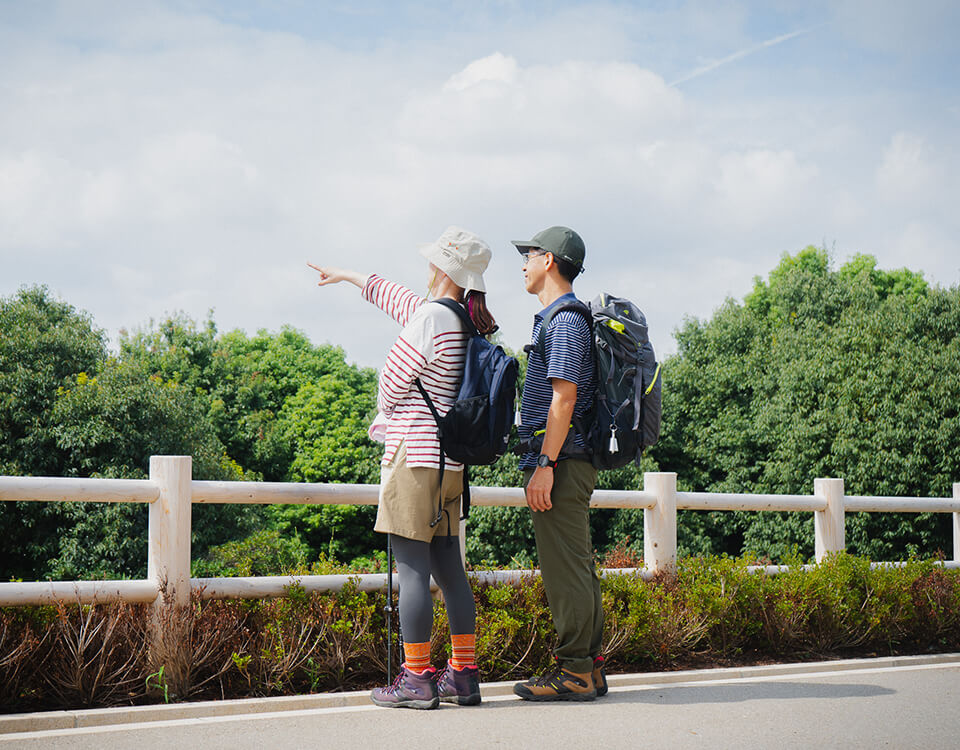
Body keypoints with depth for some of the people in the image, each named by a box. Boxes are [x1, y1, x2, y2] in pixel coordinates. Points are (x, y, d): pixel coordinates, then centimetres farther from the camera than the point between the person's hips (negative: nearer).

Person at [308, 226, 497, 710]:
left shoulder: (431, 318, -14)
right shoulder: (467, 323, 12)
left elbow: (391, 380, -7)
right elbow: (398, 300, 28)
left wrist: (386, 414, 16)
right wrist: (348, 276, 41)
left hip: (414, 456, -9)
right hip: (450, 463, 9)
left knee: (412, 569, -6)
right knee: (448, 568, 11)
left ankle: (416, 680, -4)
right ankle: (464, 675, 15)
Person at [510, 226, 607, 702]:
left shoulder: (565, 320, -11)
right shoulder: (558, 319, 20)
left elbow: (564, 398, -19)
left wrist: (545, 465, -22)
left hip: (560, 461, -11)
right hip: (566, 462, 11)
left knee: (566, 569, -8)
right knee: (576, 567, 12)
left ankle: (574, 672, -6)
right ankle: (589, 668, 16)